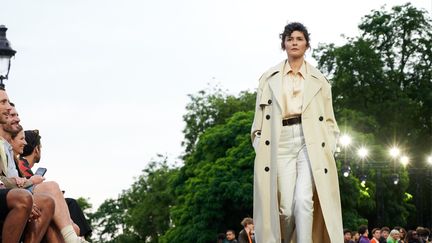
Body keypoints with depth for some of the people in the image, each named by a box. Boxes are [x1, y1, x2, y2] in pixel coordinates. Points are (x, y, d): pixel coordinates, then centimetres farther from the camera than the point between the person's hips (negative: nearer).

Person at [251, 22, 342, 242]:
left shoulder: (318, 80, 15)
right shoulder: (269, 78, 14)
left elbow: (329, 119, 14)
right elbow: (259, 117, 11)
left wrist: (328, 148, 0)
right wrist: (260, 148, 0)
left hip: (311, 144, 0)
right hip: (281, 144, 0)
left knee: (304, 200, -19)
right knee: (285, 207, -7)